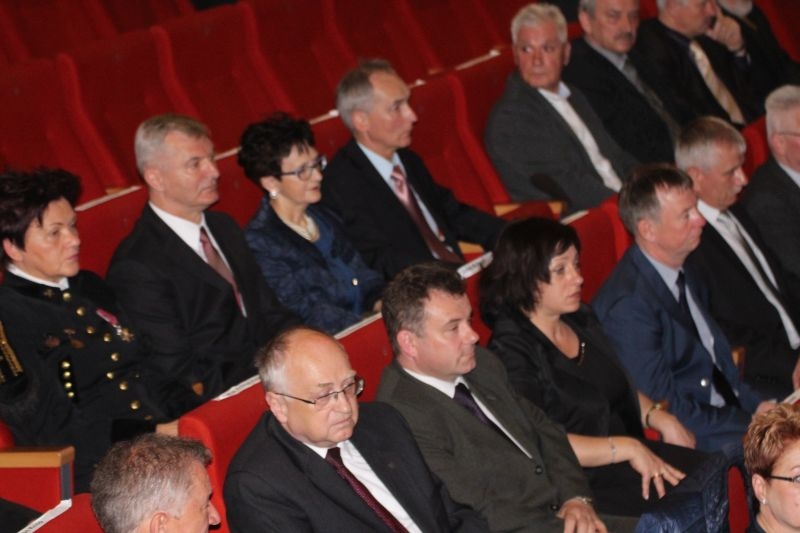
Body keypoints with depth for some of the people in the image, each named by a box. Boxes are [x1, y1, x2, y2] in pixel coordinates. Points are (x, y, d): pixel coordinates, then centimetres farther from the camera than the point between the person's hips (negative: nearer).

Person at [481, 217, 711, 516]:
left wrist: (659, 417, 2)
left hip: (629, 457, 8)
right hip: (582, 483, -8)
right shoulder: (511, 353, -14)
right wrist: (627, 447, -22)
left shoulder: (581, 320, 10)